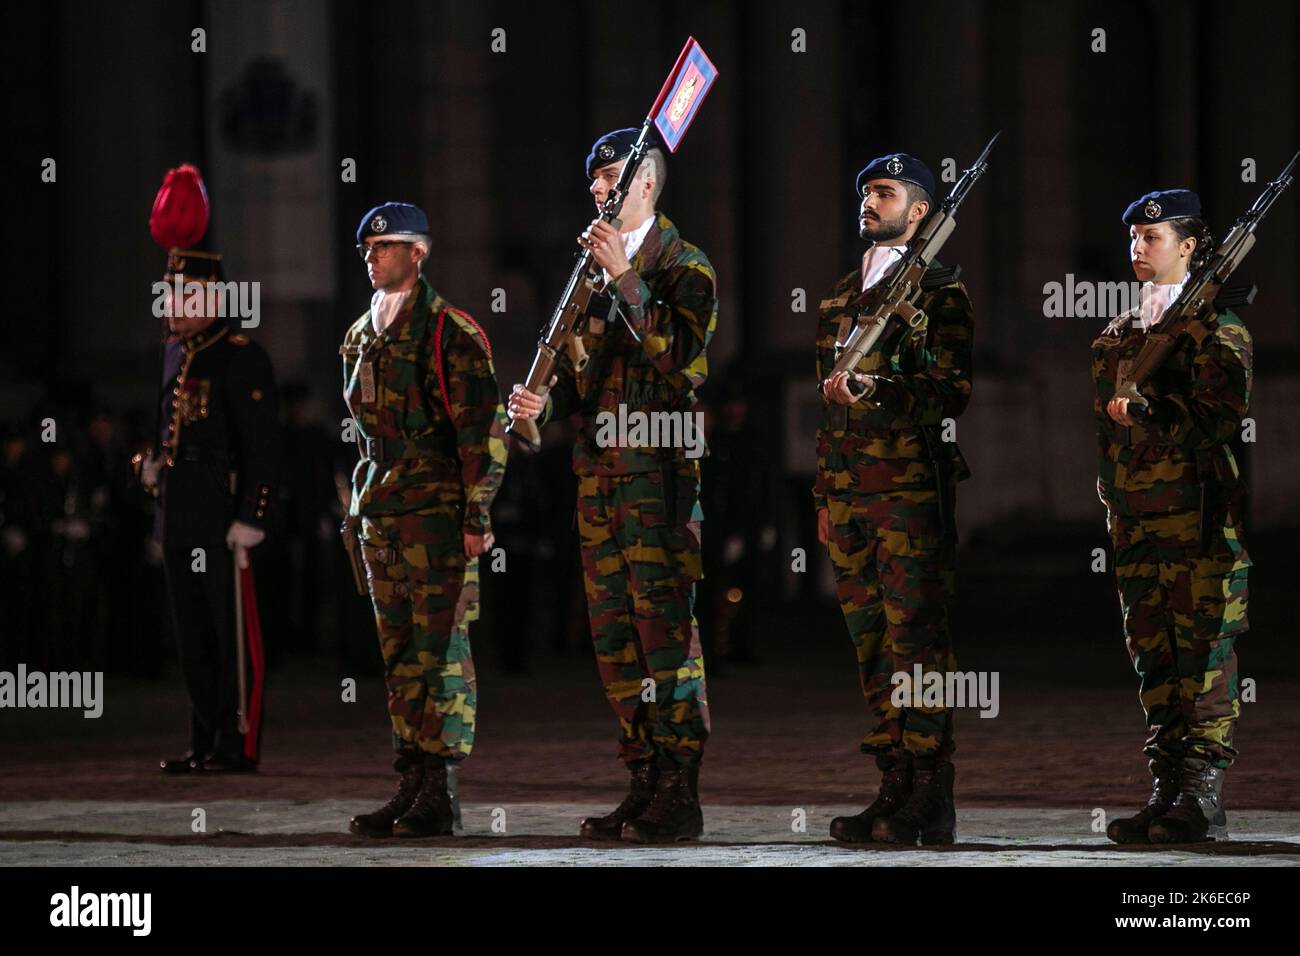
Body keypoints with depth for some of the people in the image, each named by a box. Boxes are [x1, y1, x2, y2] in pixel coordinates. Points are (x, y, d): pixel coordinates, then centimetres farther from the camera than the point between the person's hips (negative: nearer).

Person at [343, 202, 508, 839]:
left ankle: (441, 794, -8)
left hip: (438, 513, -8)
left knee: (440, 650, -8)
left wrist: (477, 515, -16)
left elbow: (483, 427, -11)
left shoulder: (450, 332, -9)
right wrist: (359, 510, 20)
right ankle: (412, 786, 12)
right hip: (380, 514, 8)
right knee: (399, 654, 8)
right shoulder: (360, 337, 16)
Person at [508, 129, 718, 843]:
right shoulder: (591, 274, 19)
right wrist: (543, 403, 2)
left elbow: (678, 357, -17)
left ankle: (680, 795, -9)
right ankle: (645, 786, 12)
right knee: (614, 634, 7)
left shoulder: (685, 269, -2)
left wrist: (624, 278, -19)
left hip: (660, 469, -7)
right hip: (598, 470, 7)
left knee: (665, 629, -10)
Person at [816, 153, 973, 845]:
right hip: (845, 493, 7)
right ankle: (896, 786, 11)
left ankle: (925, 803, -10)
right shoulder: (840, 298, 20)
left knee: (917, 639, -9)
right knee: (871, 643, 7)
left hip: (911, 486, -7)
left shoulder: (940, 295, -1)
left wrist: (874, 391, -25)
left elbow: (951, 394, -12)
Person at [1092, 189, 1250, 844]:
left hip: (1200, 515, -7)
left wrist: (1144, 411, -15)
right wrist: (1110, 494, 15)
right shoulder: (1119, 337, 19)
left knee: (1203, 649, -7)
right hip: (1134, 517, 7)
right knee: (1154, 655, 6)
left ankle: (1203, 800, -8)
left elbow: (1222, 418, -13)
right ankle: (1166, 793, 8)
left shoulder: (1215, 328, -1)